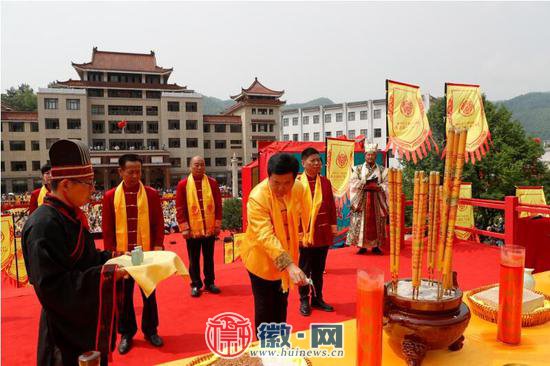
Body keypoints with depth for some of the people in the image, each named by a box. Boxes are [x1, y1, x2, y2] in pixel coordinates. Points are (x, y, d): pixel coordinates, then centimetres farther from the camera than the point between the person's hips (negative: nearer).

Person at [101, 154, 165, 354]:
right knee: (124, 295, 11)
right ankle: (126, 333, 28)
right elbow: (107, 228, 1)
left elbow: (159, 223, 0)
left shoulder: (152, 194, -2)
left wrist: (158, 247, -7)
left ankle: (150, 330, 29)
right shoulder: (110, 196, -1)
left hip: (147, 254, 0)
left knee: (149, 293, 12)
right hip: (122, 255, 0)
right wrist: (111, 252, -4)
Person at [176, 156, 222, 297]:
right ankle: (195, 285, 22)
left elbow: (218, 205, 4)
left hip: (210, 228, 2)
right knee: (194, 259, 9)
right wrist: (184, 227, -8)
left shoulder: (212, 183, 3)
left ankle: (210, 283, 25)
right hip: (192, 230, -1)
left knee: (209, 258, 12)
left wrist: (218, 224, 0)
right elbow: (180, 208, -4)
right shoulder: (183, 184, -3)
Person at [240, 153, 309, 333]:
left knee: (281, 303, 21)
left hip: (287, 256, 6)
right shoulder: (257, 197, -30)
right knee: (265, 307, 6)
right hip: (262, 259, -5)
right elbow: (265, 236, -38)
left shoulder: (299, 189, -11)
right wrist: (290, 266, -48)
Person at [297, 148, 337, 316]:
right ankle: (304, 301, 24)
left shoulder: (326, 182, 6)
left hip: (323, 234, 4)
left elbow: (331, 206, 9)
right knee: (304, 270, 10)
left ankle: (318, 298, 31)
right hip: (304, 234, -4)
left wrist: (333, 228, 7)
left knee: (319, 269, 16)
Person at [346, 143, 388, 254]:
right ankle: (362, 246, 3)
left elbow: (386, 185, -3)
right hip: (361, 200, -1)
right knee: (361, 222, -3)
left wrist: (374, 186, -17)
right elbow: (353, 183, -6)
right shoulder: (358, 169, 7)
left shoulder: (382, 170, 8)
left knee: (376, 223, 2)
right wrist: (367, 181, -15)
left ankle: (375, 246, 11)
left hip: (376, 200, 1)